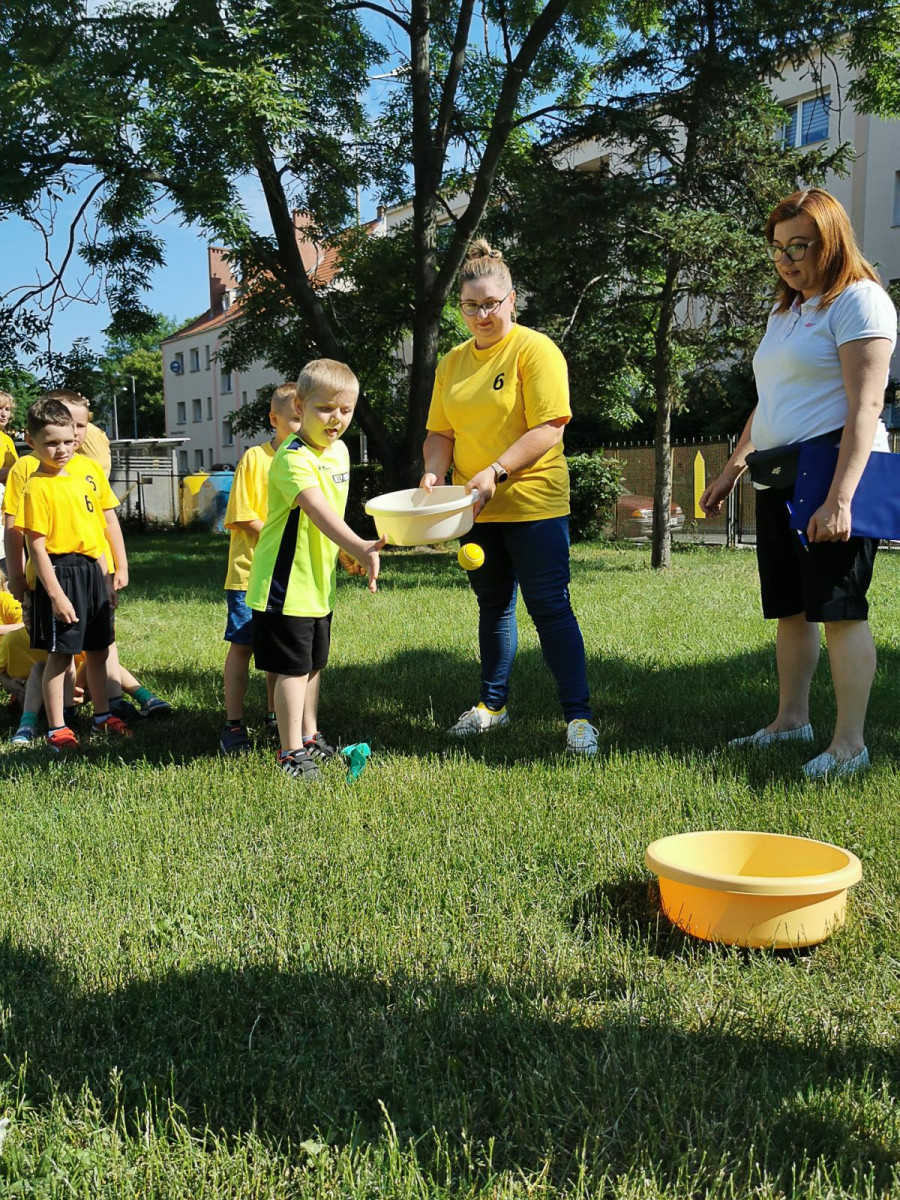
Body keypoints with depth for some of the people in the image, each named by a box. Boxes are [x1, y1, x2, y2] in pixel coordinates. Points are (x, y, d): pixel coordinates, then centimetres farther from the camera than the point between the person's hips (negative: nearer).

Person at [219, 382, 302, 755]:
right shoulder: (255, 458, -7)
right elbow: (242, 516, -10)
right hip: (251, 570, -5)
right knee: (242, 646, -2)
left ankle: (275, 716, 27)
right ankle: (233, 724, 6)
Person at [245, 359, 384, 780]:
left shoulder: (339, 450, 6)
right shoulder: (292, 459, -22)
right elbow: (319, 511, -39)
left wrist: (350, 553, 23)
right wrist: (360, 547, -52)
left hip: (318, 583, 8)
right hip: (285, 583, -8)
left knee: (313, 664, 19)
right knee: (293, 667, -2)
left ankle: (309, 735, 34)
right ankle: (291, 753, 8)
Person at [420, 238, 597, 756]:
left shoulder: (535, 349, -8)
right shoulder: (453, 362, 11)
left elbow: (549, 429, -16)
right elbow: (441, 431, 12)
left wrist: (496, 471, -25)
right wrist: (435, 471, -8)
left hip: (533, 504, -6)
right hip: (476, 508, 6)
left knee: (550, 608, -6)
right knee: (493, 607, 16)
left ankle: (579, 716, 0)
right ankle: (493, 704, 29)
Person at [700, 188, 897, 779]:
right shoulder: (785, 310, 21)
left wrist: (840, 498, -24)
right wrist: (732, 470, 24)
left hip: (833, 475, -8)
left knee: (839, 608, -8)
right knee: (791, 607, 11)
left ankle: (850, 742, -1)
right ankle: (792, 719, 22)